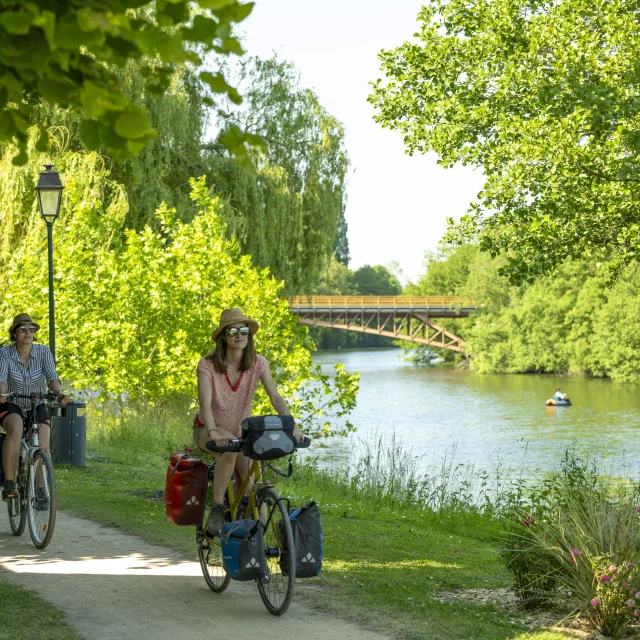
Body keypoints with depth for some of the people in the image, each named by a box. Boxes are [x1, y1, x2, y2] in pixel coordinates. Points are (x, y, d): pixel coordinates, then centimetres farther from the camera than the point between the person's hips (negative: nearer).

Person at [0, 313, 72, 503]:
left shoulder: (43, 352, -10)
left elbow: (52, 377, -22)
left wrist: (59, 394, -44)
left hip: (36, 407, 2)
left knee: (42, 447, -20)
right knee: (15, 429, -36)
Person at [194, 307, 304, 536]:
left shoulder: (258, 363, -12)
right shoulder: (207, 365, -20)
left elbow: (275, 397, -21)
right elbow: (205, 403, -32)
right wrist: (214, 432, -50)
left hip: (240, 430, 3)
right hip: (208, 431, -3)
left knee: (251, 488, -16)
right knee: (229, 446, -38)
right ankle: (217, 509, -28)